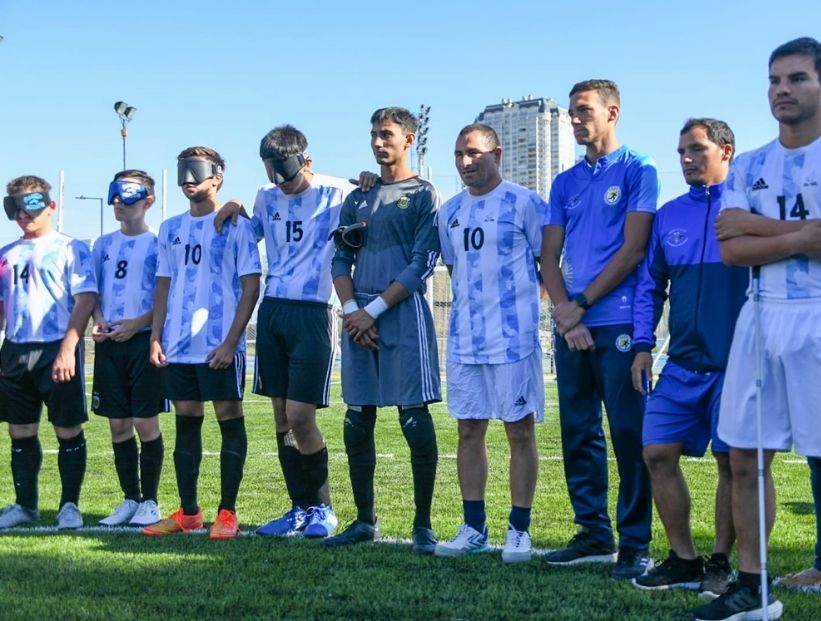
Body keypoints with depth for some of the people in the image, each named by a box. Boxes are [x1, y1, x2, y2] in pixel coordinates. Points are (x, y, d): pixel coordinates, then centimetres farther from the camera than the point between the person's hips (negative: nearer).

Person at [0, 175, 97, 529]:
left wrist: (67, 349, -18)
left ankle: (70, 505, 8)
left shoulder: (70, 248, -2)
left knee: (68, 431, -1)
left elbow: (86, 299, -9)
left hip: (57, 350, -5)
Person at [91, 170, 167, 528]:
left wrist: (138, 324, -16)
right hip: (109, 344, 5)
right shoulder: (103, 245, 14)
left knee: (146, 423, -4)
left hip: (144, 340, -5)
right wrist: (98, 320, -1)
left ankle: (149, 502, 5)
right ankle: (130, 499, 16)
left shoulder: (158, 244, -3)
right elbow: (94, 292, 19)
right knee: (119, 425, 7)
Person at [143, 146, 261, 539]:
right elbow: (163, 288, 17)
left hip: (219, 345, -5)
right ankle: (188, 513, 16)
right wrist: (155, 338, 6)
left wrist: (231, 341, -14)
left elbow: (250, 288, -6)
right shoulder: (171, 229, 14)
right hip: (178, 346, 6)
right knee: (186, 422, 9)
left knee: (229, 420, -1)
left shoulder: (236, 225, -2)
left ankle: (227, 512, 6)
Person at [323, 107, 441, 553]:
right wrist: (351, 309, -3)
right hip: (359, 317, 6)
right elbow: (340, 260, 14)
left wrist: (373, 310, -12)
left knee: (415, 420, -7)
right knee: (357, 424, 6)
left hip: (404, 315, -6)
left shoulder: (424, 196, 2)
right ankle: (364, 520, 15)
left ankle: (423, 525, 0)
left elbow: (421, 265, -7)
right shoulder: (357, 199, 18)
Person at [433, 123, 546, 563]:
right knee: (469, 431, 9)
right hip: (463, 340, 6)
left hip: (514, 338, -6)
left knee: (520, 431, 1)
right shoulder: (449, 212, 13)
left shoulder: (524, 204, -5)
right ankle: (473, 528, 17)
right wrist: (468, 309, 16)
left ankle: (520, 529, 8)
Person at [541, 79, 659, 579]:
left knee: (629, 434, -5)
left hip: (619, 324, -6)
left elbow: (633, 250, -8)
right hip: (571, 326, 6)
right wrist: (564, 314, -5)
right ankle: (594, 534, 17)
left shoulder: (637, 171, 0)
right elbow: (550, 258, 11)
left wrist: (581, 304, -9)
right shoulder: (565, 183, 16)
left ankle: (635, 544, -1)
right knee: (579, 434, 8)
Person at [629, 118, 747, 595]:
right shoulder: (669, 215, 11)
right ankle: (684, 560, 12)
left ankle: (720, 563, 16)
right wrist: (643, 345, 5)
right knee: (659, 453, 0)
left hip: (735, 361, -4)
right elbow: (651, 285, 14)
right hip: (683, 362, 5)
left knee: (732, 462, 2)